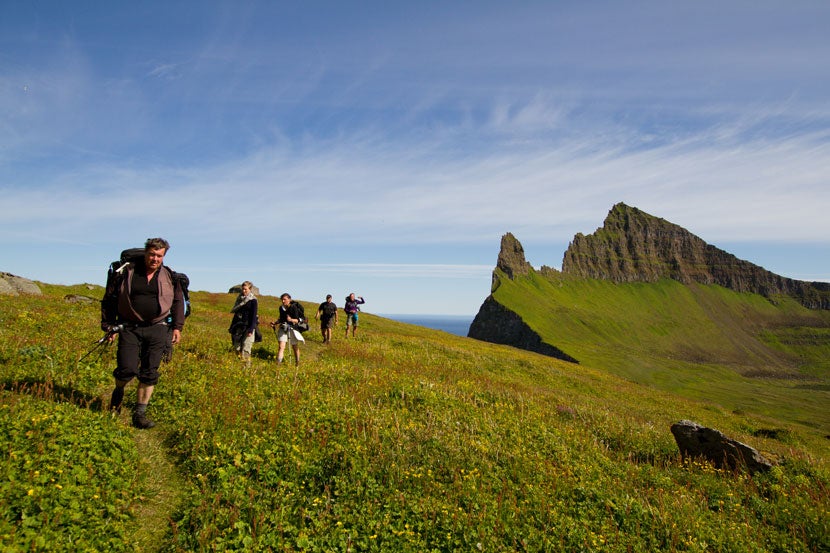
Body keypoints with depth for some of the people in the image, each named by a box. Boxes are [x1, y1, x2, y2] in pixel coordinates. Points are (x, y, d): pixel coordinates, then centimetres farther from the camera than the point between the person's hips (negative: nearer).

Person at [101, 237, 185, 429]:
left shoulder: (169, 276, 5)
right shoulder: (128, 272, 0)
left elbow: (178, 302, 14)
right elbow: (109, 299, 8)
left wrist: (177, 327, 8)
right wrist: (108, 325, 5)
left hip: (157, 329, 1)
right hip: (129, 328, -1)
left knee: (149, 374, 1)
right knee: (127, 368, -10)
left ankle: (140, 413, 13)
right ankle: (119, 391, 25)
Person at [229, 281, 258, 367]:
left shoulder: (252, 300, -6)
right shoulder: (240, 298, 13)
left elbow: (253, 316, -10)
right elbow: (235, 313, 18)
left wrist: (251, 330, -18)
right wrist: (231, 327, 15)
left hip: (247, 327, -6)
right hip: (239, 326, 6)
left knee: (246, 349, -10)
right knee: (237, 347, 3)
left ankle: (247, 366, -6)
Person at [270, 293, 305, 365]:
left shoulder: (294, 307, -13)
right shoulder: (281, 308, 4)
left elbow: (297, 320, -15)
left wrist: (291, 320, -34)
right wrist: (275, 323, 3)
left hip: (292, 329, -3)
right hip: (283, 329, 3)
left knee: (295, 348, 12)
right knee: (281, 347, -10)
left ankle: (297, 363, 30)